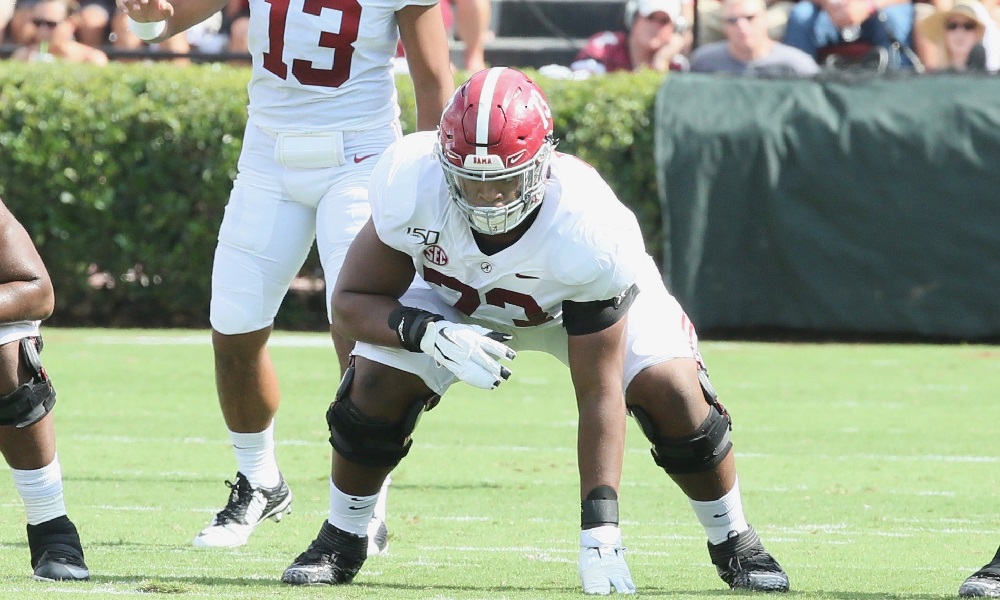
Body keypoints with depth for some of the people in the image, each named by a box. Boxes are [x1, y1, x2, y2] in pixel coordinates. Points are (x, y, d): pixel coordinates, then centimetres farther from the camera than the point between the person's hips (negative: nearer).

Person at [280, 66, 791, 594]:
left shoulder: (590, 230, -41)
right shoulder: (410, 186, -37)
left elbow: (599, 394, -35)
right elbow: (351, 302, -23)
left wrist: (600, 530, -40)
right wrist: (431, 335, -44)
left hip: (589, 296, -2)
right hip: (453, 299, 2)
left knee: (673, 393, -22)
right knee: (376, 386, -19)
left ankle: (734, 544, 4)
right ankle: (340, 541, 8)